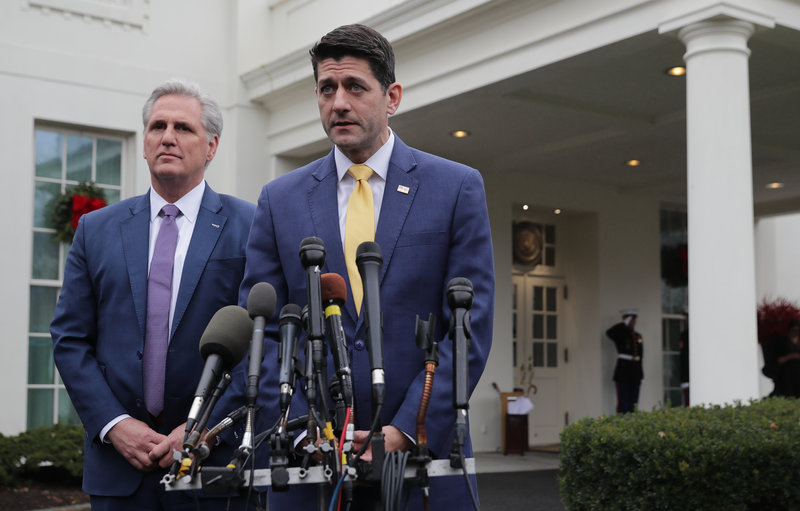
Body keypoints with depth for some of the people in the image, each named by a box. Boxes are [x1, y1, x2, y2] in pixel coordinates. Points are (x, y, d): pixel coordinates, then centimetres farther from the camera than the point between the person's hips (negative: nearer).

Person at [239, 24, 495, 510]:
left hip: (422, 449, -1)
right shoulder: (280, 199, 6)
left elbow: (472, 326, -4)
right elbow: (261, 332, 4)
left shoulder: (458, 187, 1)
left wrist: (404, 431, -12)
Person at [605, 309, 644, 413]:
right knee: (623, 403, -9)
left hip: (635, 373, 6)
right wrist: (625, 323, -21)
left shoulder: (638, 336, 16)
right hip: (623, 373, -6)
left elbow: (640, 355, 17)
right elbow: (609, 332, -26)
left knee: (633, 403, 8)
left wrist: (640, 375, 14)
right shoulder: (621, 334, -3)